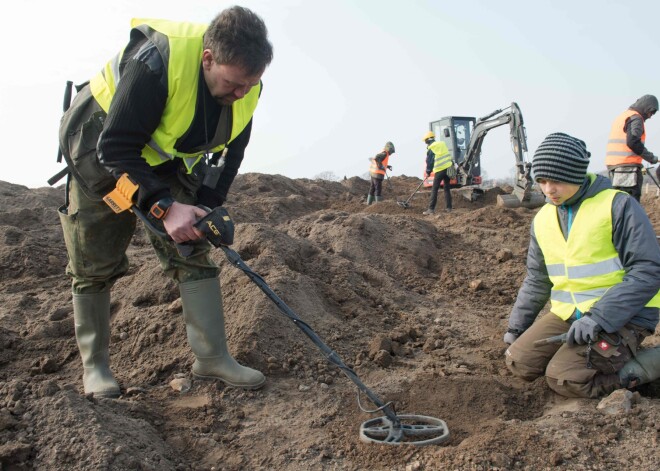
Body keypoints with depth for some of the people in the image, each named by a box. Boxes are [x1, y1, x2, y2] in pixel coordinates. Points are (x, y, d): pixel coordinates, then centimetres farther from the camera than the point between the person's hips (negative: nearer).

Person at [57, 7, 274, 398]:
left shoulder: (245, 87, -16)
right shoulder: (156, 62, -36)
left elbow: (230, 154, -4)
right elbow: (115, 149, -33)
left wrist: (206, 209, -14)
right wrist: (164, 207, -40)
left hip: (168, 161, 5)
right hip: (99, 150, -5)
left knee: (194, 253, -5)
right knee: (95, 265, 2)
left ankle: (212, 358, 1)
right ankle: (95, 365, 18)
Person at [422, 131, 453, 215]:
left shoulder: (430, 149, -3)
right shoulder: (442, 144, 11)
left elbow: (429, 161, 1)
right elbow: (448, 156, 18)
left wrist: (428, 172, 12)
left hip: (439, 170, -5)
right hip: (448, 167, 5)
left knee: (434, 190, 0)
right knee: (447, 188, 14)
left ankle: (431, 209, -3)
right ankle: (448, 207, 14)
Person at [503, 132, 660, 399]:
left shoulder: (617, 205, -12)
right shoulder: (543, 218, 8)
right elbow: (536, 280, 17)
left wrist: (598, 318, -25)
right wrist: (516, 326, 12)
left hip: (621, 316, -6)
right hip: (568, 314, 7)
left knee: (563, 379, -21)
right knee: (519, 362, -7)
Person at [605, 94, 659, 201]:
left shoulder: (622, 116, 23)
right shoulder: (635, 118, -6)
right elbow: (633, 142, -19)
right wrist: (651, 157, -10)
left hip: (613, 164, 9)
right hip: (627, 165, -9)